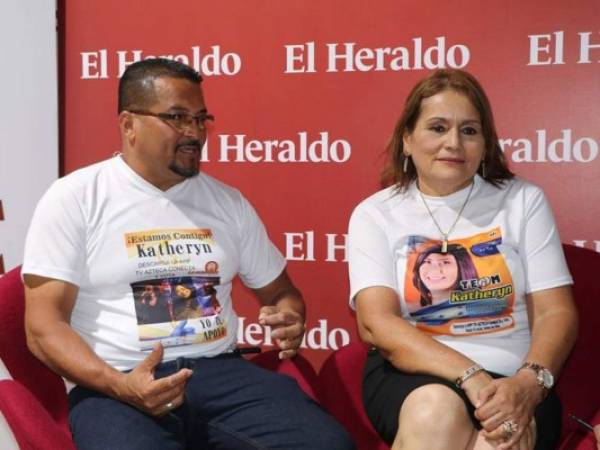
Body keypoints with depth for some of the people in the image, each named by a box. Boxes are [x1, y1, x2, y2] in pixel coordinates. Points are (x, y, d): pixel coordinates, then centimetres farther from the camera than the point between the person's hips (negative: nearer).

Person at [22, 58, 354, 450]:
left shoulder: (228, 201, 15)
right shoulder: (75, 198, 1)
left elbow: (280, 289, 24)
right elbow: (43, 325, -5)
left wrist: (290, 319, -2)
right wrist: (120, 386, -22)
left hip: (221, 371, 4)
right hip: (117, 383, -3)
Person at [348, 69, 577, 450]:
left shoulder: (523, 201, 7)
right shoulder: (375, 214, 4)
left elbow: (556, 312, 1)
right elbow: (376, 323, -9)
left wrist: (528, 382, -20)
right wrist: (470, 375, -23)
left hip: (509, 379, 0)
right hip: (413, 373, 1)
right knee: (434, 411, -34)